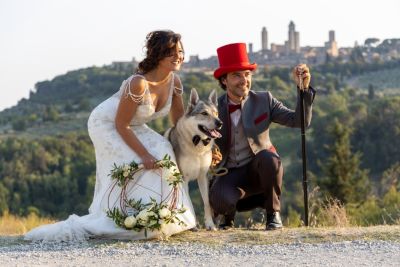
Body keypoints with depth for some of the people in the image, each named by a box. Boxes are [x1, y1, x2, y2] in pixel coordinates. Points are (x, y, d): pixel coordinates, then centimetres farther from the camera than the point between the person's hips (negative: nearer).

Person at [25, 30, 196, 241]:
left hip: (134, 127, 7)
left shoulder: (174, 82, -12)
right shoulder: (138, 83, -34)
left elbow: (179, 121, 1)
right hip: (107, 125, -7)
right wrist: (144, 154, -28)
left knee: (162, 154, -13)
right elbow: (121, 125, -27)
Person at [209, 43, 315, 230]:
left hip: (258, 170, 1)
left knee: (268, 157, -35)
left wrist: (304, 88, -24)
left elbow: (300, 121, -10)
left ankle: (273, 213, -10)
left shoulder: (264, 101, -1)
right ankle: (228, 214, 7)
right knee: (220, 201, -34)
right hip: (229, 174, 0)